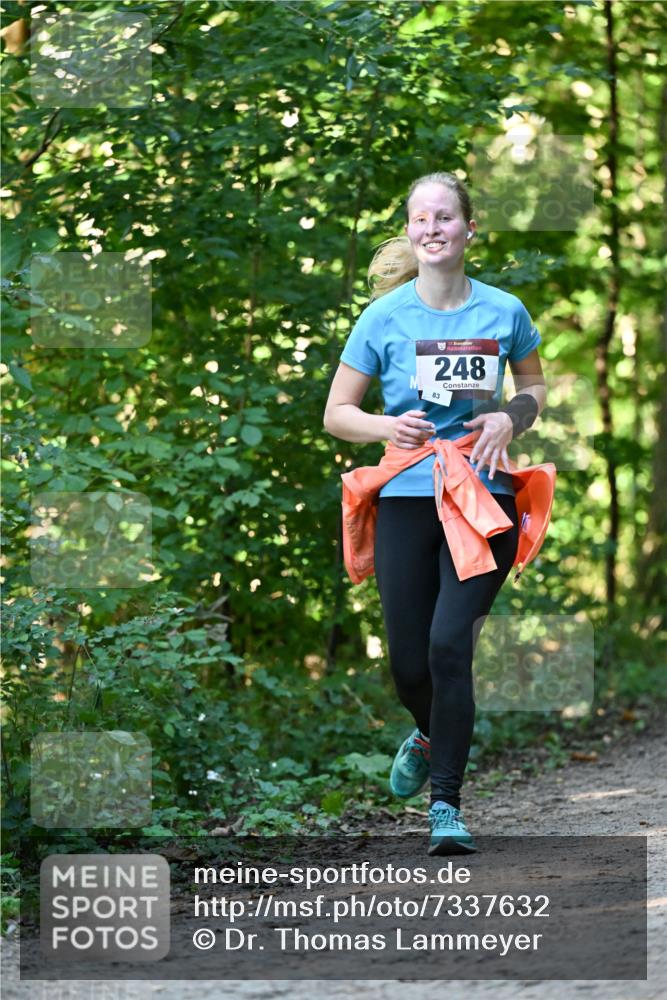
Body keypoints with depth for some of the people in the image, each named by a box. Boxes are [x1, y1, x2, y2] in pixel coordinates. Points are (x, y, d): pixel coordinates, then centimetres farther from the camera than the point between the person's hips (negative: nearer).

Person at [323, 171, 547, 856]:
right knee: (409, 663, 2)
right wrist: (387, 427, -15)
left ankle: (446, 802, -5)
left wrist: (509, 419, -3)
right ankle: (432, 735, 39)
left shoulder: (504, 311, 2)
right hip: (407, 499, 1)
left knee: (449, 644, -16)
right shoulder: (385, 316, -1)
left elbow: (535, 387, 19)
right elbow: (336, 414, 5)